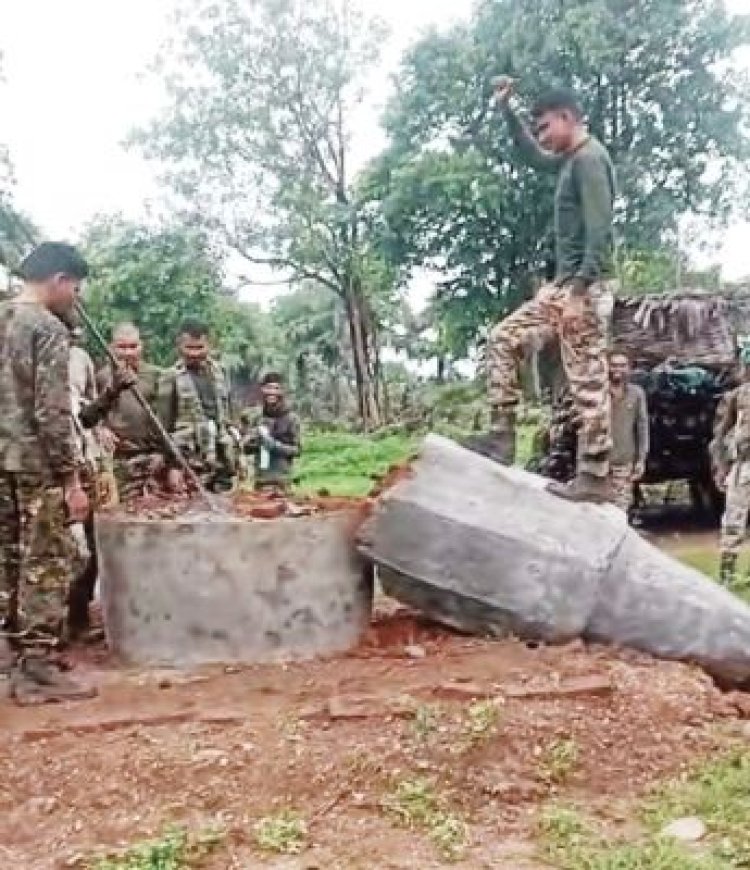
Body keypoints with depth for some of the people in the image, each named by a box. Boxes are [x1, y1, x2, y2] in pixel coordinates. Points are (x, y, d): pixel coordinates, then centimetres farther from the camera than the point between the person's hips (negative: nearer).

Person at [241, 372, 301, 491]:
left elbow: (295, 449, -5)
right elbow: (247, 447, 12)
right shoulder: (257, 419, 11)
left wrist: (274, 445, -16)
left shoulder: (291, 418, -2)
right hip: (260, 477, 5)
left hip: (280, 477, -5)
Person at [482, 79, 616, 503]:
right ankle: (502, 433, 11)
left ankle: (595, 478, -3)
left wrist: (579, 292, -25)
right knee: (504, 338, 12)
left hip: (583, 287, -10)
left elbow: (599, 231, -20)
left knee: (588, 381, -8)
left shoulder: (590, 158, -11)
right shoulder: (572, 160, 18)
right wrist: (508, 110, 34)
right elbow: (534, 156, 40)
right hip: (563, 285, 10)